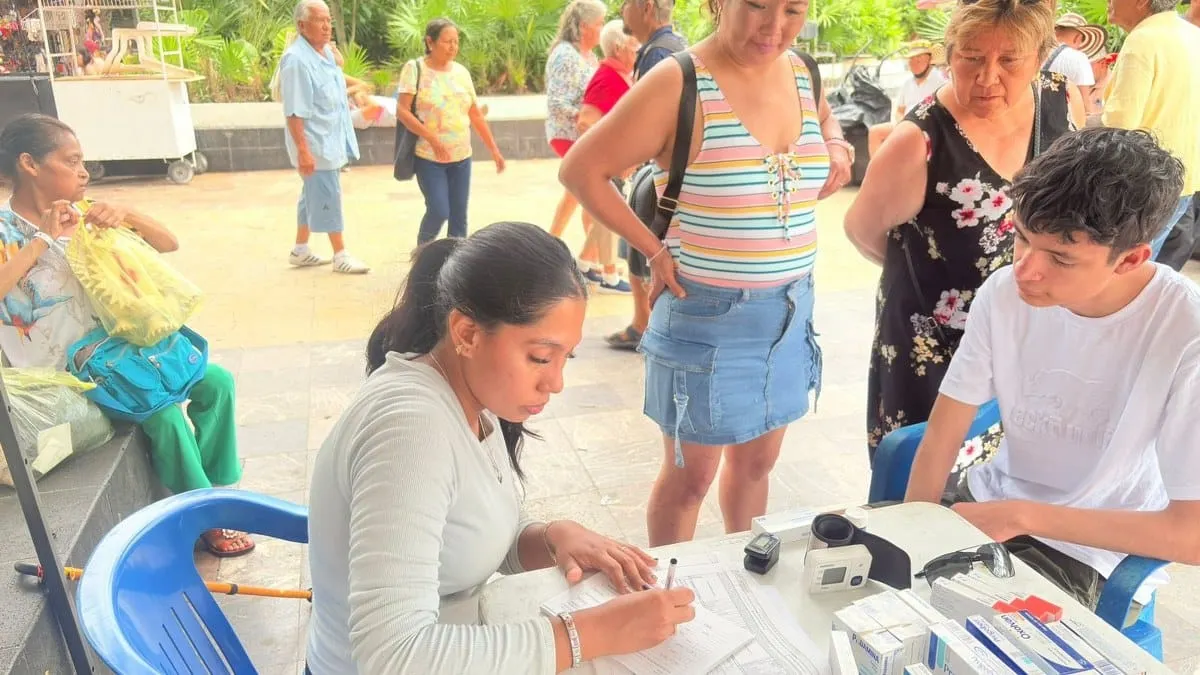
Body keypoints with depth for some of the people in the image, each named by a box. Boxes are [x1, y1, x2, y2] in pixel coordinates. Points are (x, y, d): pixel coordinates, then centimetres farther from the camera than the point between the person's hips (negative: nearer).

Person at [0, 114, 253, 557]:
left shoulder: (82, 214, 4)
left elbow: (170, 244, 5)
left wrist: (127, 216, -12)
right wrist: (42, 240, -25)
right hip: (61, 374, -6)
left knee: (216, 381, -6)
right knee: (162, 413, -26)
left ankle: (205, 488, 7)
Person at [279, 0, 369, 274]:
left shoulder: (326, 52, 9)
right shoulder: (296, 59, -19)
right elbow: (294, 111, -23)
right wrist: (303, 150, -26)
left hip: (330, 140, 9)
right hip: (315, 143, -9)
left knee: (314, 196, 16)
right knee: (328, 198, -2)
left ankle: (300, 250, 28)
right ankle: (340, 256, 7)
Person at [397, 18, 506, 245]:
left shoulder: (461, 71, 8)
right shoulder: (415, 69, -6)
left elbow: (476, 115, 12)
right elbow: (402, 111, -13)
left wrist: (494, 150, 9)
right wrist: (432, 138, -23)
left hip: (461, 157, 5)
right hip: (428, 157, -5)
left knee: (459, 215, 5)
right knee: (439, 211, -10)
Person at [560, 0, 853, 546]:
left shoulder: (802, 73, 4)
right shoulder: (679, 82, -16)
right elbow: (581, 171, -14)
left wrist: (835, 145, 5)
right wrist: (655, 252, -14)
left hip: (790, 311, 6)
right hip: (708, 315, -6)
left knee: (757, 460, 21)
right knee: (692, 476, 8)